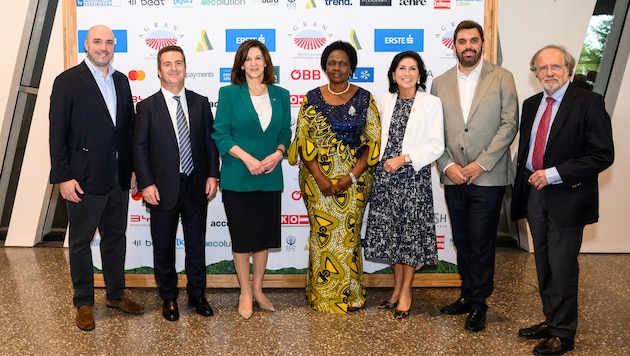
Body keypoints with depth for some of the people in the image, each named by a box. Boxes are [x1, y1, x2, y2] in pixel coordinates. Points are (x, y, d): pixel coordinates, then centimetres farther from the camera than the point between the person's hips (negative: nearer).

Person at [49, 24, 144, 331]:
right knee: (81, 241, 8)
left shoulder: (121, 81, 10)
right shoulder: (67, 81, -6)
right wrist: (63, 177, -14)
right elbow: (58, 133, -9)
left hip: (118, 176, 5)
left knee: (116, 237, 15)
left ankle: (116, 294, 30)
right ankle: (83, 302, 22)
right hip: (85, 177, -5)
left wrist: (133, 168, 8)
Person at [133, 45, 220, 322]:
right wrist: (146, 184, -12)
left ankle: (197, 295, 28)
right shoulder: (147, 106, -2)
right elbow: (140, 148, -5)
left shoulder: (201, 102, 6)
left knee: (196, 244, 12)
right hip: (163, 188, -2)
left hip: (197, 185, 2)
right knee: (164, 247, 10)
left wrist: (212, 175, -3)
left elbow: (210, 141, 6)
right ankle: (168, 298, 27)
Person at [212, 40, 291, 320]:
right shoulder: (229, 93, -3)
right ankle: (245, 293, 22)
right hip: (238, 178, -3)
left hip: (270, 178, 3)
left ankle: (257, 289, 28)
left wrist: (277, 154, -11)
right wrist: (248, 159, -18)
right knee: (242, 236, 6)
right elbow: (221, 134, -7)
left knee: (265, 235, 11)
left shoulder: (280, 95, 6)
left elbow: (285, 132, 9)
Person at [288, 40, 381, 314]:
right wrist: (320, 179, -12)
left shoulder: (364, 98, 2)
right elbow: (303, 140, -1)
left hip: (354, 181, 0)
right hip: (317, 180, 0)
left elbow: (373, 141, -2)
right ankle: (322, 296, 20)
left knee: (349, 235, 5)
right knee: (322, 234, 4)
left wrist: (351, 177, -12)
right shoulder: (312, 98, 3)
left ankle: (349, 295, 21)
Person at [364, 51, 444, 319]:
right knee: (390, 231, 10)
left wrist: (404, 159, -17)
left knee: (411, 232, 2)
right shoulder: (386, 101, 10)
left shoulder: (431, 103, -5)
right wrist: (383, 161, 8)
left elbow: (436, 145, -10)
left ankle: (406, 292, 16)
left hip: (414, 177, -4)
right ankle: (397, 287, 26)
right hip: (385, 175, 5)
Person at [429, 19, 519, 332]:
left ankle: (478, 304, 15)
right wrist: (447, 166, -7)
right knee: (462, 242, 12)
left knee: (481, 243, 1)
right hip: (453, 177, 3)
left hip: (488, 177, -3)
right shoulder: (440, 83, 9)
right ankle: (468, 295, 27)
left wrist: (481, 164, -12)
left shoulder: (502, 78, 1)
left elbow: (509, 124, -5)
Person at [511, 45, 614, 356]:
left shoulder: (588, 103, -10)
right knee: (543, 265, 15)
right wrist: (521, 190, 11)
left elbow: (602, 155, -15)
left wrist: (554, 174, -19)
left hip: (567, 198, -6)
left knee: (562, 268, 1)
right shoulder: (531, 105, 9)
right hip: (535, 193, 6)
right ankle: (551, 321, 30)